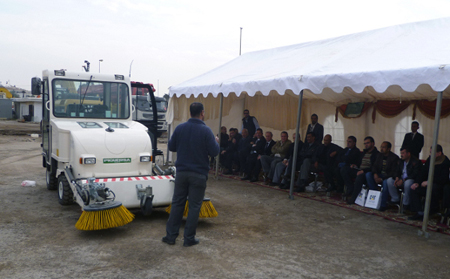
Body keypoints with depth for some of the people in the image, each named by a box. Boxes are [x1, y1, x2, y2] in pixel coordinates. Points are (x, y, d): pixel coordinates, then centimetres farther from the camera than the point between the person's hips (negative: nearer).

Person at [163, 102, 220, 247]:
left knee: (177, 204, 13)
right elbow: (214, 152, -13)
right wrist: (216, 142, 7)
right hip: (198, 174, -4)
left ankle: (170, 236, 18)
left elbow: (171, 147, 8)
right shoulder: (205, 131, -13)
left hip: (181, 172, 4)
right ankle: (189, 238, 13)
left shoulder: (179, 128, 0)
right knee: (194, 206, 6)